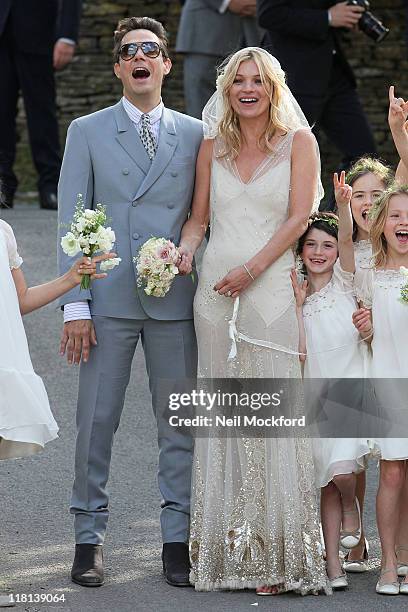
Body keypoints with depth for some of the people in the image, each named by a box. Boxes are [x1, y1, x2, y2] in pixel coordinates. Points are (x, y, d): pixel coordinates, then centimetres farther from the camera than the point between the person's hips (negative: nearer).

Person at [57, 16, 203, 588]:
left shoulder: (194, 135, 9)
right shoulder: (87, 132, 5)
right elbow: (71, 221, 1)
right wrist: (75, 305, -5)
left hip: (176, 301, 1)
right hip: (109, 301, -1)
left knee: (180, 423, 4)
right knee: (95, 422, 0)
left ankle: (178, 540, 12)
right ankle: (89, 537, 10)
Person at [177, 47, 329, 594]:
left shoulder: (298, 141, 2)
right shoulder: (213, 144, 12)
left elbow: (299, 216, -5)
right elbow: (199, 216, 15)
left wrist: (252, 269, -13)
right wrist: (186, 249, -6)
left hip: (271, 289, -4)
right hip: (215, 289, 4)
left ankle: (276, 555, -5)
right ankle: (225, 548, 8)